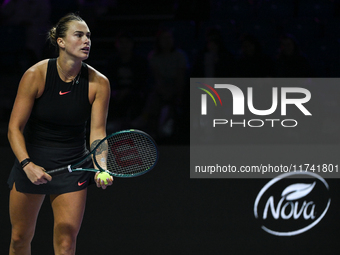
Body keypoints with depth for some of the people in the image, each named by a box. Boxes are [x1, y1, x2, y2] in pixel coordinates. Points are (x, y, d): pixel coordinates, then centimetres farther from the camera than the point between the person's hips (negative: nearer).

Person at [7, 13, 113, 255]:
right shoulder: (35, 75, -16)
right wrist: (28, 165, -26)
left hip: (74, 166, 1)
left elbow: (97, 131, -10)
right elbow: (14, 128, -13)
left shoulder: (99, 83, -11)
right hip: (31, 162, 0)